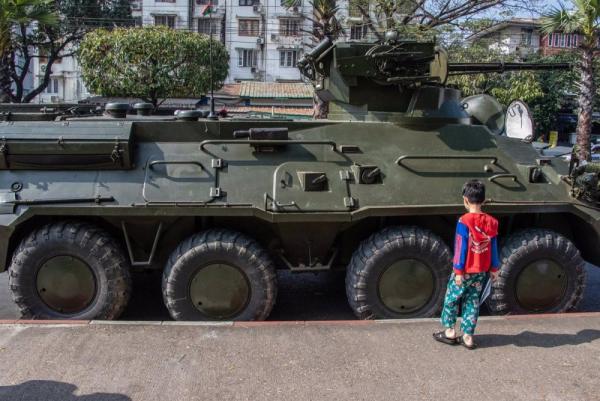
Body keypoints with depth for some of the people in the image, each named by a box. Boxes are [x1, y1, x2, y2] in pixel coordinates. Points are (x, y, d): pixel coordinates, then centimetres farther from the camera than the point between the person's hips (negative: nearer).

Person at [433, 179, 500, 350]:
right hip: (481, 272, 5)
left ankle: (449, 331, 22)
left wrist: (458, 271, -13)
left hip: (465, 271, -5)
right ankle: (467, 337, 16)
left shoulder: (464, 221, -18)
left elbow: (460, 248, -17)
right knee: (472, 302, 13)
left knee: (451, 299, 13)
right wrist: (494, 269, 14)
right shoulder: (491, 222, -2)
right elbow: (494, 248, 4)